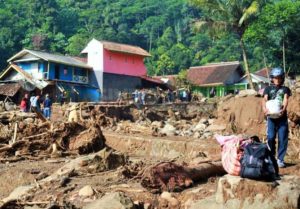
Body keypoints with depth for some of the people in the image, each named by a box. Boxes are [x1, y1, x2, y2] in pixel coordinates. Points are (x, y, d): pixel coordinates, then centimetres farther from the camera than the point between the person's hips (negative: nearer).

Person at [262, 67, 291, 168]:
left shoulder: (285, 89, 13)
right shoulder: (268, 89, 13)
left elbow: (286, 100, -5)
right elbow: (264, 100, -3)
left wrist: (283, 109, -26)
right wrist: (265, 109, -25)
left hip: (282, 117, 0)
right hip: (271, 117, 0)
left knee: (282, 139, -2)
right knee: (270, 137, -5)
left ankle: (280, 159, 6)